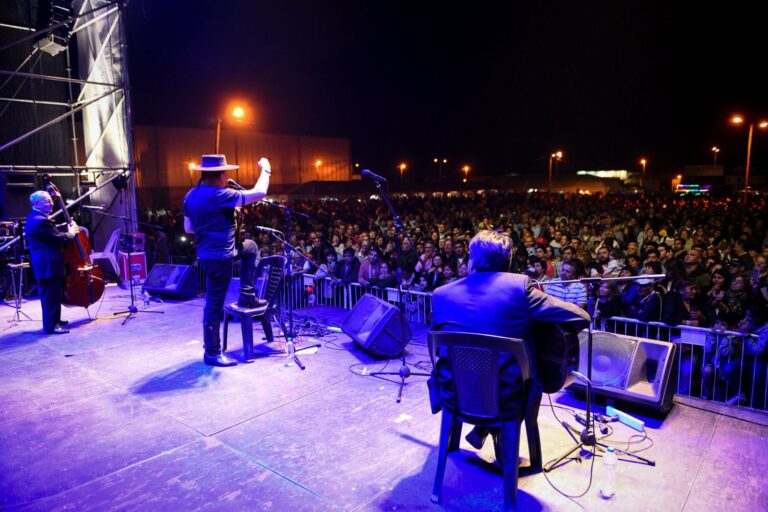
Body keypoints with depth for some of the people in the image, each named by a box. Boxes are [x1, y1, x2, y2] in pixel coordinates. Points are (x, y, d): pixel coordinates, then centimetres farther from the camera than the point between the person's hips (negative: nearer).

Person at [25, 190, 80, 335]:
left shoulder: (35, 217, 13)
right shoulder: (41, 221, -22)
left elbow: (53, 235, 18)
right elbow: (60, 238, -23)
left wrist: (67, 230, 7)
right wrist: (72, 232, -5)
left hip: (45, 263, 11)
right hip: (49, 265, -11)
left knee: (53, 295, 20)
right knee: (51, 296, -4)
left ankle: (54, 320, 31)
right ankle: (51, 326, 3)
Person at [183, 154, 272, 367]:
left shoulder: (191, 196, 6)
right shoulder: (220, 195, -21)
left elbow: (188, 228, 15)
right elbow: (259, 192, -18)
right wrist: (265, 169, -3)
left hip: (207, 252, 9)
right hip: (219, 256, -9)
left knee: (251, 247, 28)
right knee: (215, 304, 0)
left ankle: (247, 296, 26)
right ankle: (212, 353, 12)